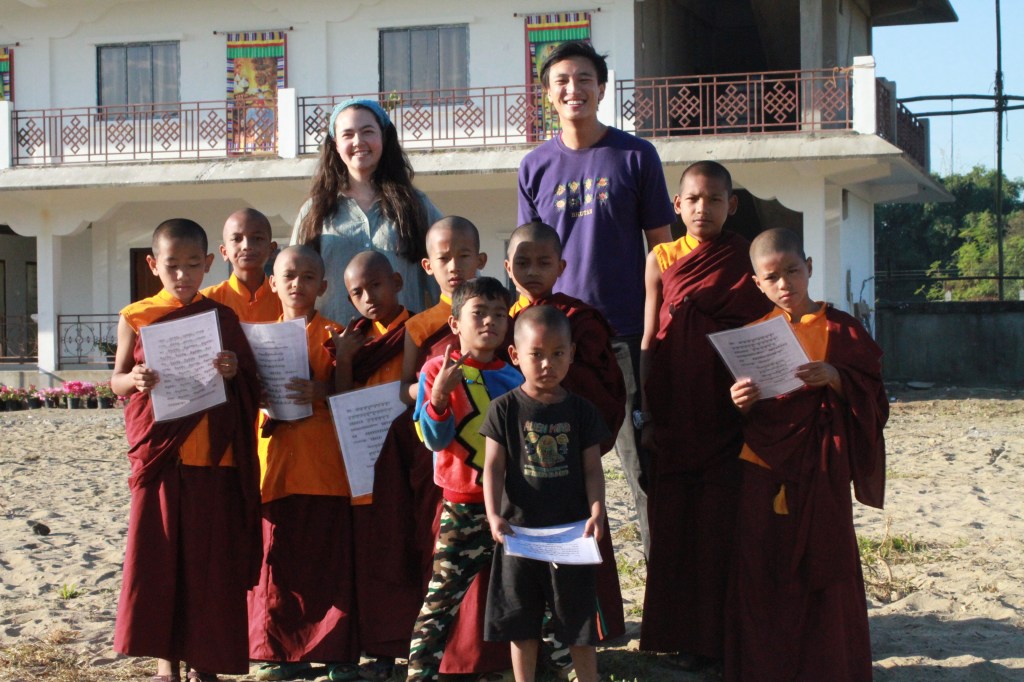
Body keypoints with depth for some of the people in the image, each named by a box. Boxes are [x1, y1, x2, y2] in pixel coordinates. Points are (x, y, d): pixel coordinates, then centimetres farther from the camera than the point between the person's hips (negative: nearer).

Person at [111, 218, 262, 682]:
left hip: (214, 456, 1)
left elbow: (250, 388, 10)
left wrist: (233, 373, -12)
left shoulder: (222, 317, 6)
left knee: (211, 557, 3)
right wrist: (135, 380, -15)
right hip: (159, 453, -1)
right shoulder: (136, 318, 3)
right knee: (157, 553, 0)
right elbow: (116, 380, 7)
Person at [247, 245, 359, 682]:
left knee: (330, 558, 0)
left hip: (324, 462, -3)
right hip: (276, 459, 3)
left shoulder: (332, 334, 2)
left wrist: (321, 392, -21)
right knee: (277, 557, 4)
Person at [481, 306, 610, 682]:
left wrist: (596, 511, -15)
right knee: (521, 623, 11)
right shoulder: (505, 408, -3)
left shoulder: (581, 410, 0)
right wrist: (493, 514, -17)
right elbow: (494, 466, -5)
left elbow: (592, 468, 0)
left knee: (579, 622, 8)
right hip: (520, 530, 0)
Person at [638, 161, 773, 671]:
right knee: (673, 525, 4)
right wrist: (647, 415, 4)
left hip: (726, 415, -1)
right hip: (674, 417, 1)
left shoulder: (743, 260, 3)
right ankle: (682, 634, 14)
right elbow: (649, 341, 8)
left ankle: (719, 633, 8)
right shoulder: (662, 259, 6)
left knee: (721, 525, 0)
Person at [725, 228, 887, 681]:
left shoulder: (838, 329, 2)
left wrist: (835, 378, -17)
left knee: (825, 569, 0)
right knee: (761, 572, 1)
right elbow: (741, 415, 12)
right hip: (763, 470, 2)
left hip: (820, 471, -2)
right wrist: (740, 402, -10)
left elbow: (873, 396, -1)